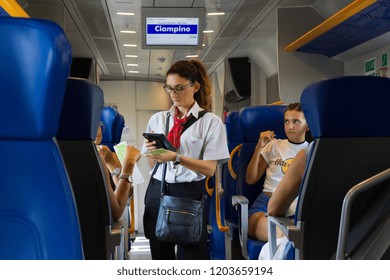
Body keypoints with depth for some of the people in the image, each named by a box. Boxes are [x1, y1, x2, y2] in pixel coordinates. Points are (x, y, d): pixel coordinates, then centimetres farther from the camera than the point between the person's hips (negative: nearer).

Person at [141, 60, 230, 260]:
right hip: (158, 192, 4)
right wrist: (153, 152, -11)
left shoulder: (211, 121, -4)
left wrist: (176, 157, -22)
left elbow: (209, 169, -10)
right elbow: (152, 164, 11)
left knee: (192, 256, -1)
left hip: (190, 194, -4)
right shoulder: (157, 119, 8)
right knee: (161, 255, 13)